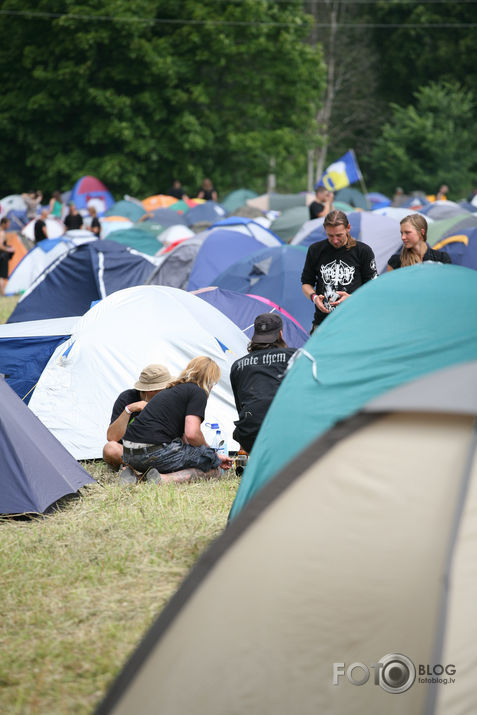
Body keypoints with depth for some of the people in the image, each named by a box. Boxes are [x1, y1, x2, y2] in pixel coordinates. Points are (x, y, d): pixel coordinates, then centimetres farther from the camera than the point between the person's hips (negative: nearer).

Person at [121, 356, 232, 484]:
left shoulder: (172, 390, 26)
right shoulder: (198, 393, -1)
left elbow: (183, 436, 30)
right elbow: (192, 434, -13)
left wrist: (215, 456, 33)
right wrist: (212, 454, 6)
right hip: (154, 453, -9)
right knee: (214, 471, 0)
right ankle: (163, 479, -21)